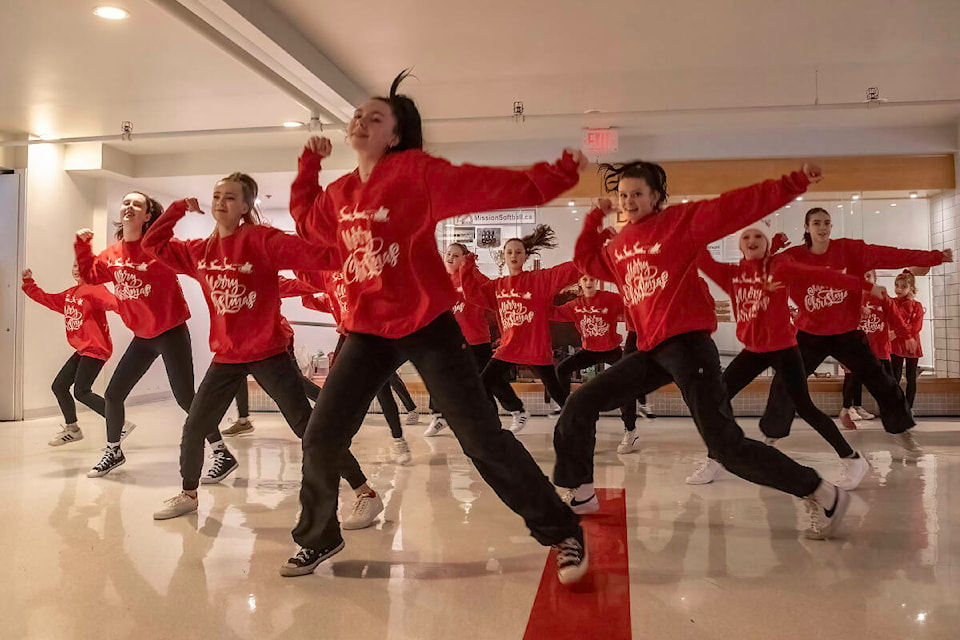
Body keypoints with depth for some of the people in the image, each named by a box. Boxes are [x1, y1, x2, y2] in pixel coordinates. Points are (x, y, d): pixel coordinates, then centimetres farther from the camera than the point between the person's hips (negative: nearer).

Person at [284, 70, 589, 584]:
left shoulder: (415, 171, -9)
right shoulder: (339, 194, 9)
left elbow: (489, 186, -16)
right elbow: (307, 221, 30)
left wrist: (555, 176, -25)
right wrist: (308, 167, 22)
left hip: (426, 326, -5)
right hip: (367, 332, 5)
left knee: (482, 437, -6)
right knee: (319, 441, 5)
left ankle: (563, 533, 10)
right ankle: (318, 538, 31)